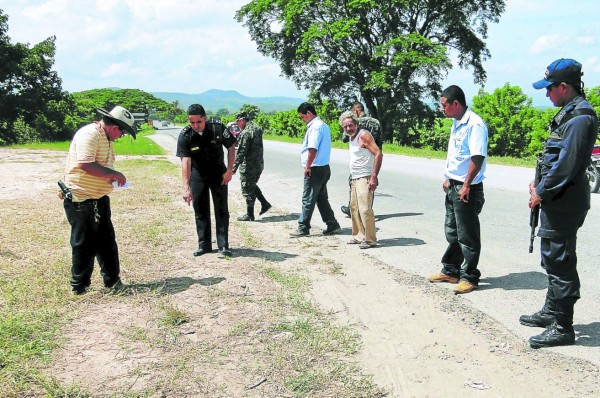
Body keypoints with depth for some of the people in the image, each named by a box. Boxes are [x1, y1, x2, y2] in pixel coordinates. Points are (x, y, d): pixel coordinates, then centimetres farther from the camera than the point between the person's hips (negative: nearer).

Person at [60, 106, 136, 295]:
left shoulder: (105, 138, 14)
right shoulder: (89, 134, -19)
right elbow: (85, 165, -31)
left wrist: (112, 177, 4)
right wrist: (114, 174, -23)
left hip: (99, 199, 10)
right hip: (81, 201, -10)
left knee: (107, 241, 14)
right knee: (85, 244, 1)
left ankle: (112, 280, 25)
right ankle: (79, 286, 15)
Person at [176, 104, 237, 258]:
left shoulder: (217, 128, -19)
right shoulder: (185, 136, -19)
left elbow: (231, 148, -5)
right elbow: (185, 162, -24)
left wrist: (229, 170, -11)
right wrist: (186, 187, -29)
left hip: (218, 174, -1)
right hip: (197, 175, 1)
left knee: (222, 210, -1)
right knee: (200, 210, 6)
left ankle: (223, 245, 5)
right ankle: (204, 245, 17)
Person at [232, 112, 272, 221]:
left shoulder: (245, 133, -19)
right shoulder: (257, 129, 9)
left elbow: (241, 152, -22)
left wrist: (234, 168, -19)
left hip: (248, 166, -9)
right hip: (259, 164, 9)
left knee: (247, 190, 2)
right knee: (253, 185, 25)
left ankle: (249, 215, 9)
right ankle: (265, 204, 23)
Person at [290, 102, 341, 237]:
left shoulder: (315, 127, -16)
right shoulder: (324, 126, 15)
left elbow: (312, 149, -23)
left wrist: (307, 167, -15)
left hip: (315, 169, -10)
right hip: (324, 167, 10)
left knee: (308, 199, -1)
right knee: (321, 198, 15)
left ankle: (303, 228, 6)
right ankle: (332, 224, 18)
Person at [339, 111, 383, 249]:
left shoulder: (363, 135, -13)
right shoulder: (351, 138, 15)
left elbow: (378, 154, -21)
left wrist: (374, 177, -24)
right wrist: (352, 178, 16)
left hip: (365, 179, -10)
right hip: (355, 179, 10)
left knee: (365, 209, -13)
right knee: (354, 207, 13)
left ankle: (370, 239, -6)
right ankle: (359, 236, 24)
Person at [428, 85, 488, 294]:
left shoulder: (475, 125, -17)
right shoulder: (456, 124, 13)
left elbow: (478, 157, -23)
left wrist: (466, 186, -24)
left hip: (467, 188, -10)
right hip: (453, 186, 10)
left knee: (467, 234, 0)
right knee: (452, 231, 18)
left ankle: (469, 277, 10)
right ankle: (451, 270, 30)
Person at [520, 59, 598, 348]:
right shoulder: (569, 113, 14)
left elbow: (567, 164, -23)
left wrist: (542, 193, -16)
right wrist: (539, 184, 11)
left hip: (565, 202, -11)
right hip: (557, 201, 11)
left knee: (560, 262, -4)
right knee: (552, 258, 20)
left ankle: (562, 327, 5)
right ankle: (551, 312, 34)